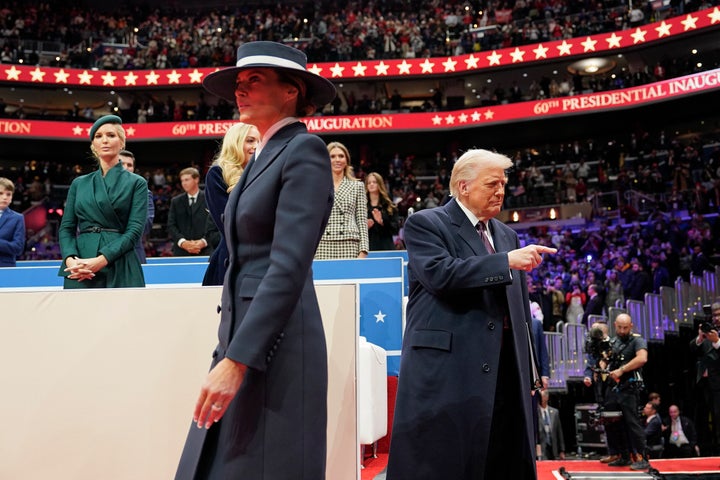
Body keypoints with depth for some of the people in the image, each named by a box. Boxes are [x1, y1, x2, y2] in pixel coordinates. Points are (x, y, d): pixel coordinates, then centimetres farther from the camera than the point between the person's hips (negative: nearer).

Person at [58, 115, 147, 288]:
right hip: (80, 273, 2)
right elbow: (66, 227, 11)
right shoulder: (79, 184, 16)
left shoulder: (136, 183, 6)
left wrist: (101, 260, -16)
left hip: (121, 271, -2)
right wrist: (70, 259, -10)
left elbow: (135, 230, -4)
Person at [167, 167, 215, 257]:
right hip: (181, 252, 2)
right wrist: (182, 242, -10)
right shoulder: (176, 201, 13)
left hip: (204, 252, -2)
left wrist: (204, 241, -14)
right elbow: (171, 225, 6)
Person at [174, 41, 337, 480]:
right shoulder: (265, 156, 17)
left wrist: (237, 359, -24)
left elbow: (289, 265, -20)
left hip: (276, 347, -8)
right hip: (243, 336, 9)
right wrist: (231, 350, 18)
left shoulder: (304, 150, -10)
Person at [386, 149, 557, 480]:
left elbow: (520, 307, 21)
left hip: (504, 372, 7)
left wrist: (529, 371, 17)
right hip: (447, 369, -7)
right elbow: (440, 273, -19)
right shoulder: (424, 224, -1)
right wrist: (507, 261, -18)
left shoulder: (507, 235, 19)